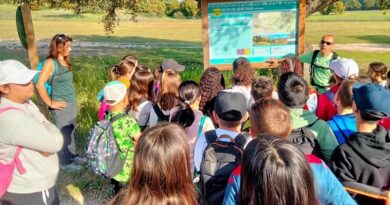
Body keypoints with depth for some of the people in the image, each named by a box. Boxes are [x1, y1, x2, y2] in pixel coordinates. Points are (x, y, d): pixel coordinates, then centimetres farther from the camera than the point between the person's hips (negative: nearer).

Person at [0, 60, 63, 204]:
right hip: (29, 191, -8)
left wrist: (45, 145, -19)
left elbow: (48, 136, 2)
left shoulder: (24, 103, -1)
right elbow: (56, 142, -27)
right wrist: (47, 127, -8)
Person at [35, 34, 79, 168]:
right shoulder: (50, 62, -16)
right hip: (61, 105, -7)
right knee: (64, 134, 7)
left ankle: (72, 154, 36)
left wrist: (73, 101, 13)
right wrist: (50, 103, -14)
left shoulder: (65, 61, 7)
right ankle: (66, 162, 22)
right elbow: (39, 85, -21)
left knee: (71, 131, 19)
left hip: (72, 102, 7)